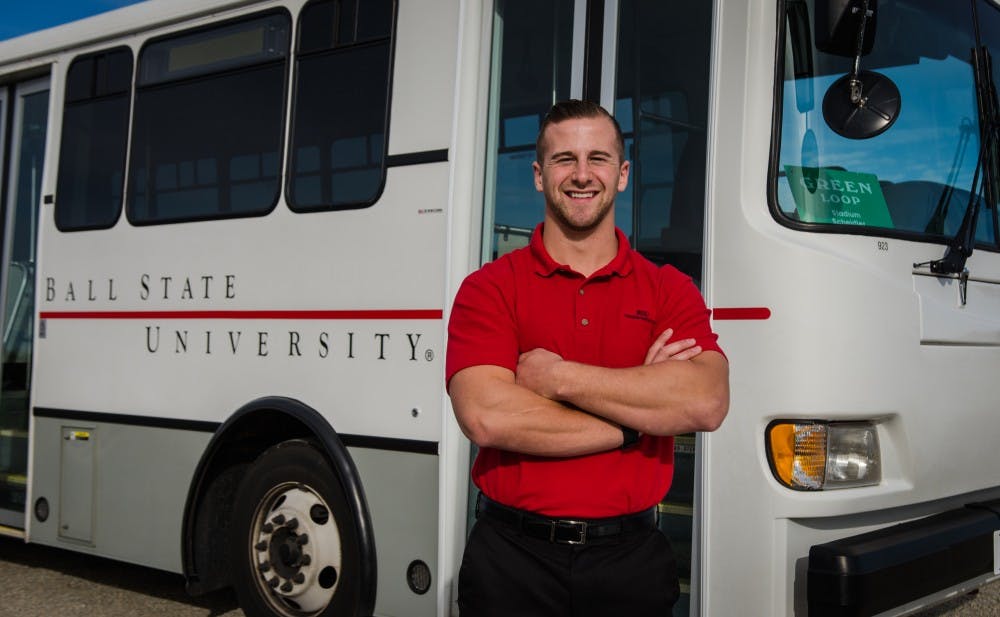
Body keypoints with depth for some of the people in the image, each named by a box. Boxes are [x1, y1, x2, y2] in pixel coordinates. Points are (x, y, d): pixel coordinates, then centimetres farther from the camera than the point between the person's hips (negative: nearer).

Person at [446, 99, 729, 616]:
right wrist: (635, 420, -12)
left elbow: (706, 403, -14)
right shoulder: (489, 288, -2)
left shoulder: (670, 291, 3)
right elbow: (486, 418, -17)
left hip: (631, 557, 2)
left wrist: (558, 376, -15)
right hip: (512, 558, -1)